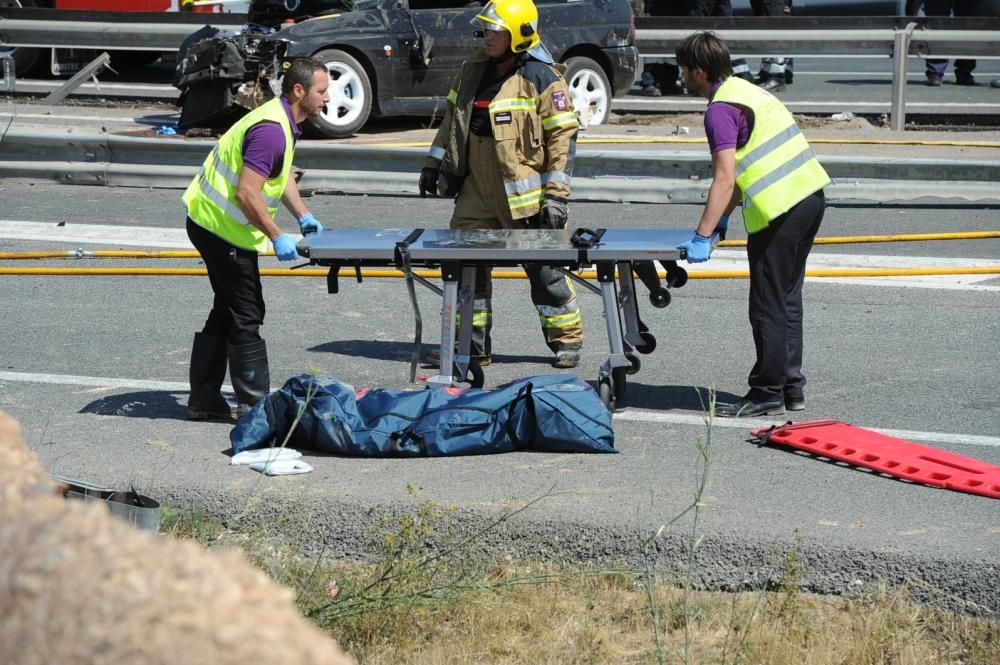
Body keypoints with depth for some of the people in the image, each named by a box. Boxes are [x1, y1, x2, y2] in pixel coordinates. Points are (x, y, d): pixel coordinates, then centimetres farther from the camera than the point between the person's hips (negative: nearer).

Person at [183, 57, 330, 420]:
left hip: (211, 223, 11)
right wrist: (277, 237, -23)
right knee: (246, 316, -4)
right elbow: (247, 193, -29)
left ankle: (204, 400, 21)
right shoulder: (271, 130, -25)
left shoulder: (284, 123, 9)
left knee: (228, 313, 16)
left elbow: (281, 175, 24)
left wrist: (303, 216, 14)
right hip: (222, 228, -11)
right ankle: (254, 405, 1)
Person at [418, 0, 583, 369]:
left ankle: (567, 339, 17)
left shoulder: (542, 78, -11)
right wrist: (434, 162, 18)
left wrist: (556, 195, -15)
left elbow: (563, 137, -11)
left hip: (524, 195, -6)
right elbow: (452, 116, 22)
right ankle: (471, 343, 12)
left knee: (544, 269, 3)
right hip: (478, 192, 6)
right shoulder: (474, 70, 9)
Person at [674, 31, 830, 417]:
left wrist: (702, 236, -22)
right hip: (810, 196, 10)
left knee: (768, 307, -1)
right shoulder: (745, 90, 17)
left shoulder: (720, 110, -13)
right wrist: (722, 218, 21)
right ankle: (791, 389, 21)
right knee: (787, 300, 16)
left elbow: (725, 178, -21)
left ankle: (768, 394, 4)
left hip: (780, 211, -10)